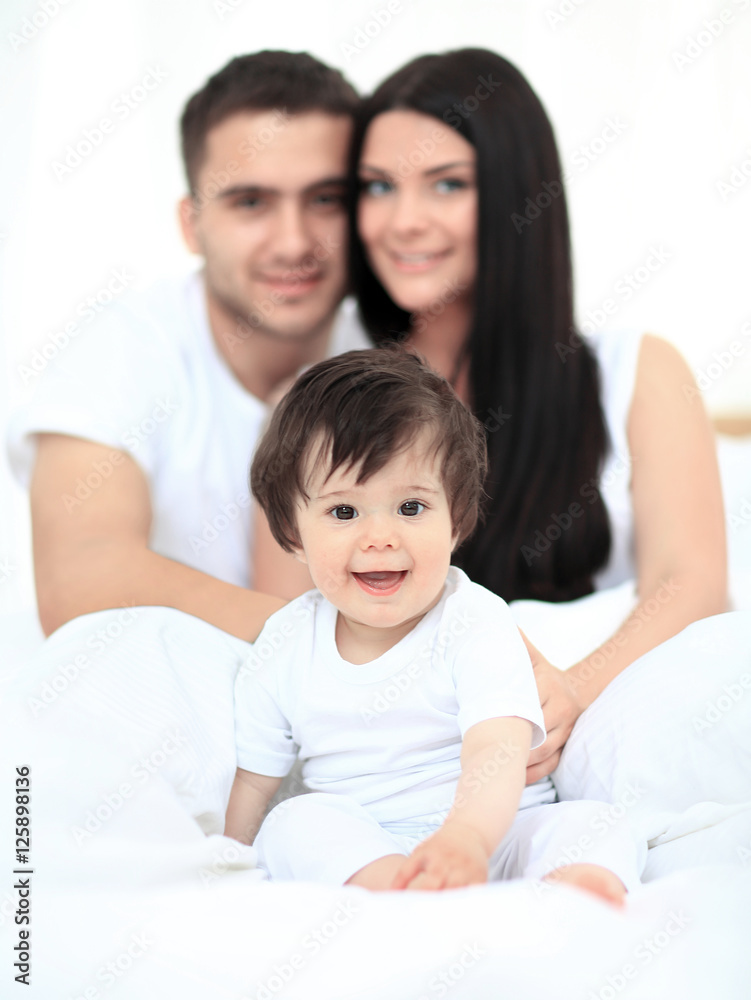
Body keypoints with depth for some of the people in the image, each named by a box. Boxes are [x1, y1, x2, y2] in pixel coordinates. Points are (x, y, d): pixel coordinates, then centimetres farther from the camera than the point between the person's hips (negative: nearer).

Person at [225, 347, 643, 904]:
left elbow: (497, 754, -28)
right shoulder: (285, 649, 0)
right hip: (352, 849, 2)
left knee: (596, 826, -26)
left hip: (485, 836, -2)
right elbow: (256, 778, 12)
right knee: (297, 823, -27)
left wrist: (466, 839, -48)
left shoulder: (477, 625, -12)